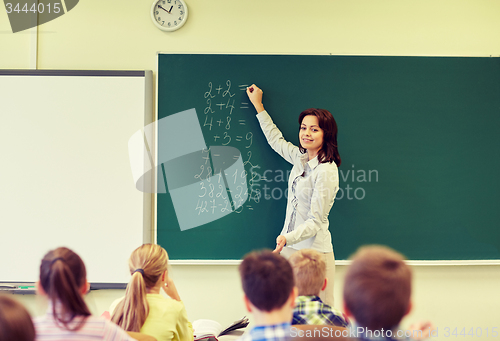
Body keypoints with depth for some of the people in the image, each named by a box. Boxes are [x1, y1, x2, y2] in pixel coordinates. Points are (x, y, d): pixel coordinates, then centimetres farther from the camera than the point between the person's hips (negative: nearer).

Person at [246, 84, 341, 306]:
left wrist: (288, 238, -30)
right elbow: (276, 141, 30)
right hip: (291, 247, 8)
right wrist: (258, 106, 35)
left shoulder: (326, 171, -14)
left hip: (314, 250, -8)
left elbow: (316, 221, -16)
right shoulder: (301, 158, 9)